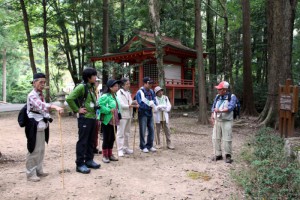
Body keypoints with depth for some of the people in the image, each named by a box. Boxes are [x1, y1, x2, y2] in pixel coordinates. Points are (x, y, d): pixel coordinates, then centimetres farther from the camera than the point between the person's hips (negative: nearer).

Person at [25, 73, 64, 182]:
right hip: (34, 125, -9)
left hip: (42, 125, 9)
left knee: (41, 149, 15)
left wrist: (48, 117, 7)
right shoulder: (32, 95, -17)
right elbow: (41, 105, -36)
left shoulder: (41, 95, 11)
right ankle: (31, 173, 10)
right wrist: (55, 107, -51)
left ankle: (39, 170, 28)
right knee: (34, 150, -2)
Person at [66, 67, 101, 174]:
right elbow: (69, 99, -22)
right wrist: (77, 110, -15)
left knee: (91, 141, 15)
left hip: (92, 117, 8)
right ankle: (80, 164, 7)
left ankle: (89, 160, 27)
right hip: (84, 118, -8)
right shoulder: (81, 87, -14)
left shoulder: (92, 87, 12)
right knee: (82, 141, -2)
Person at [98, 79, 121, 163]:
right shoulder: (105, 96, -15)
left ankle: (110, 154, 26)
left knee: (112, 138, 14)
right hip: (107, 121, -8)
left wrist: (118, 116, 13)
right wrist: (109, 110, -28)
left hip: (114, 121, 8)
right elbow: (100, 106, -25)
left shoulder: (115, 96, 13)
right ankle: (105, 156, 13)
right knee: (106, 138, 1)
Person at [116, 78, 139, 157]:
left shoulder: (128, 93, 16)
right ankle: (120, 150, 0)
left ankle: (126, 148, 22)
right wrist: (132, 105, -17)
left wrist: (133, 103, -4)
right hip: (122, 115, -8)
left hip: (128, 115, 8)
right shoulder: (119, 93, -8)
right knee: (120, 133, -4)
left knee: (127, 133, 13)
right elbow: (121, 105, -16)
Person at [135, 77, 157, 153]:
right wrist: (150, 104, -17)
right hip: (143, 113, -6)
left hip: (150, 113, 6)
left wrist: (152, 103, -12)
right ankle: (143, 146, 15)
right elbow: (140, 104, -19)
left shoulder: (151, 91, 6)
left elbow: (154, 100, 9)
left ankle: (149, 145, 23)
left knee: (151, 130, 10)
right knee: (142, 131, 2)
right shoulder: (140, 92, -13)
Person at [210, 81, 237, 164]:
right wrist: (212, 116, 1)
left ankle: (228, 156, 10)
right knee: (215, 138, 6)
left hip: (227, 121, -5)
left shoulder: (232, 97, -5)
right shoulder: (217, 96, 12)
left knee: (227, 139, -4)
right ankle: (218, 155, 17)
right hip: (217, 121, 5)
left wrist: (220, 111, -27)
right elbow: (213, 107, 14)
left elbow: (231, 107, -20)